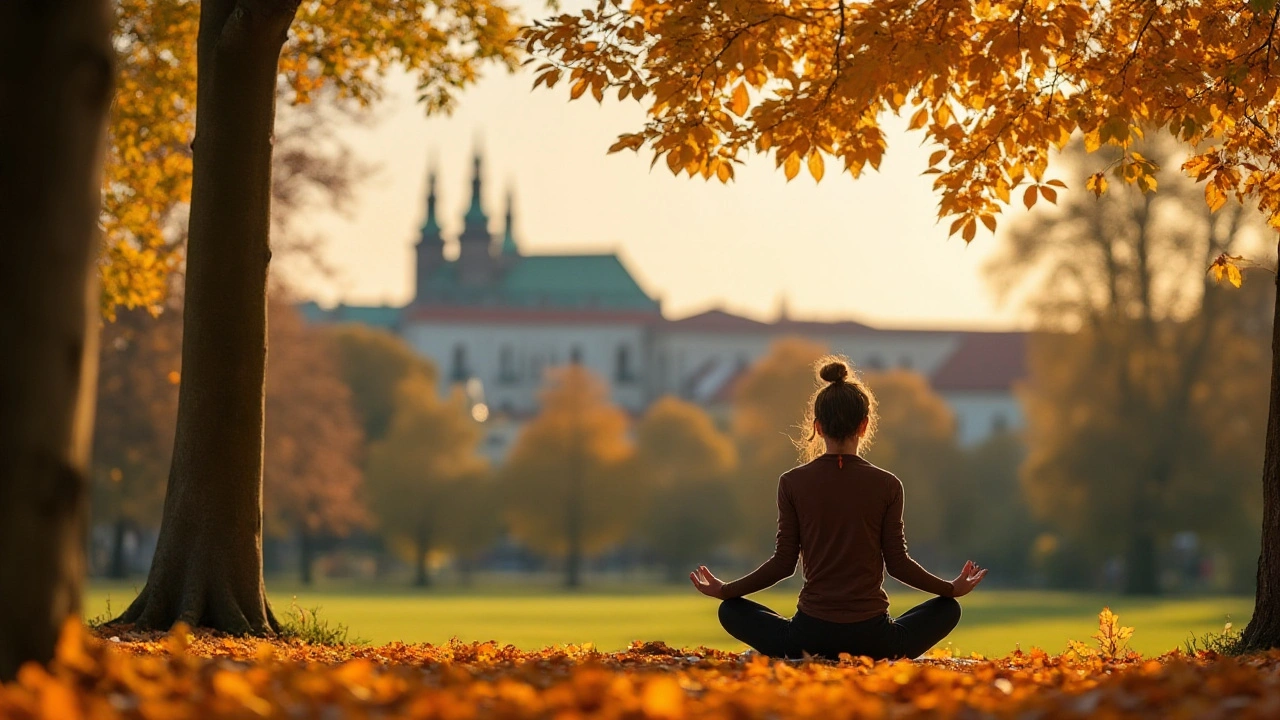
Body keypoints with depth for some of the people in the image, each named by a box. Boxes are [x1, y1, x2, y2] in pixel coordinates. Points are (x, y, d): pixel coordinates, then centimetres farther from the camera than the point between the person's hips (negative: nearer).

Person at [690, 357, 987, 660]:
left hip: (811, 635, 0)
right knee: (947, 609, 27)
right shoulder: (886, 485, -2)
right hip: (872, 638, 1)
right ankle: (880, 663, 6)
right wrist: (954, 588, 18)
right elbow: (897, 563, 1)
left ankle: (805, 660, 3)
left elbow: (784, 562, -1)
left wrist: (725, 590, 14)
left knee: (731, 611, 23)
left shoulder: (792, 483, -2)